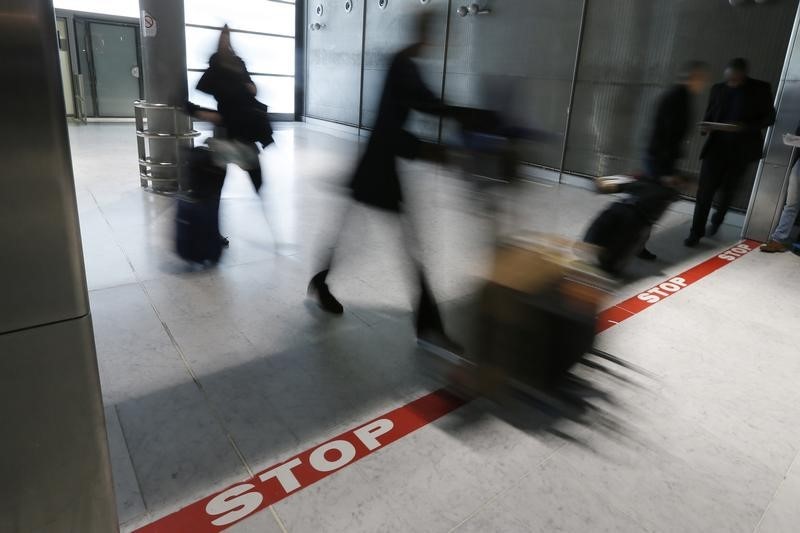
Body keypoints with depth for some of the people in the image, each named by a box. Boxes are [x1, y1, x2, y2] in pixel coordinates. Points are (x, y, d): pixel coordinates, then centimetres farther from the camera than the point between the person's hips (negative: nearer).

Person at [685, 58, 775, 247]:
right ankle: (696, 231, -1)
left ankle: (717, 219, 38)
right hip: (716, 146, 1)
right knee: (705, 189, -7)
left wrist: (744, 127, -20)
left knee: (728, 189, 13)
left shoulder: (761, 89, -3)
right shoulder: (718, 88, 3)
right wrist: (705, 126, -13)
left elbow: (769, 118, -2)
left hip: (741, 149, -1)